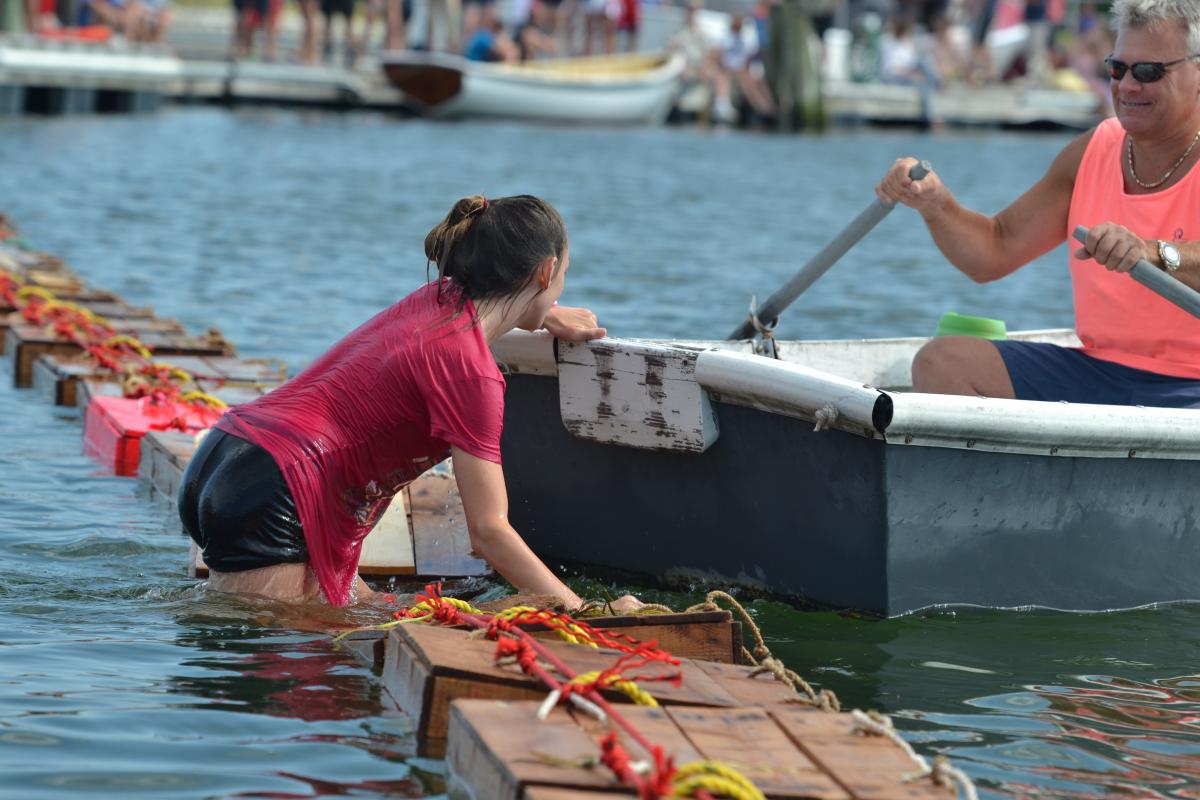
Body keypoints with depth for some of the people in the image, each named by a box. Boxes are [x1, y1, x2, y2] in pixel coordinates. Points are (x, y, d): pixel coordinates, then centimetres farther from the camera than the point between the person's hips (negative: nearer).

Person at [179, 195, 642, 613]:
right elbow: (488, 532, -15)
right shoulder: (470, 370, -14)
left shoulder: (440, 299, 11)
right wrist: (585, 611, -14)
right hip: (268, 502, -10)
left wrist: (549, 317, 40)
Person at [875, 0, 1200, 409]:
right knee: (939, 362, -9)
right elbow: (995, 253, 12)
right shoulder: (1093, 152, 12)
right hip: (1097, 369, 6)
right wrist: (935, 204, -7)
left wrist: (1156, 253, -46)